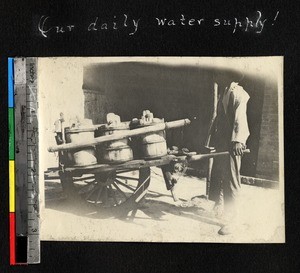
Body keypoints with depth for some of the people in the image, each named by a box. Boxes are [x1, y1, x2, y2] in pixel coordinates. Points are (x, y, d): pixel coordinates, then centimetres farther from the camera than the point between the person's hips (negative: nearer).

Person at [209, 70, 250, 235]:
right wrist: (213, 138, 24)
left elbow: (240, 118, -25)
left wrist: (238, 140, -37)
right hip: (220, 143, 9)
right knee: (216, 175, 18)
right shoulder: (223, 92, 16)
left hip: (231, 145, -9)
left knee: (230, 181, -4)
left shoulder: (237, 93, -13)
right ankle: (219, 207, 36)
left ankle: (232, 219, 3)